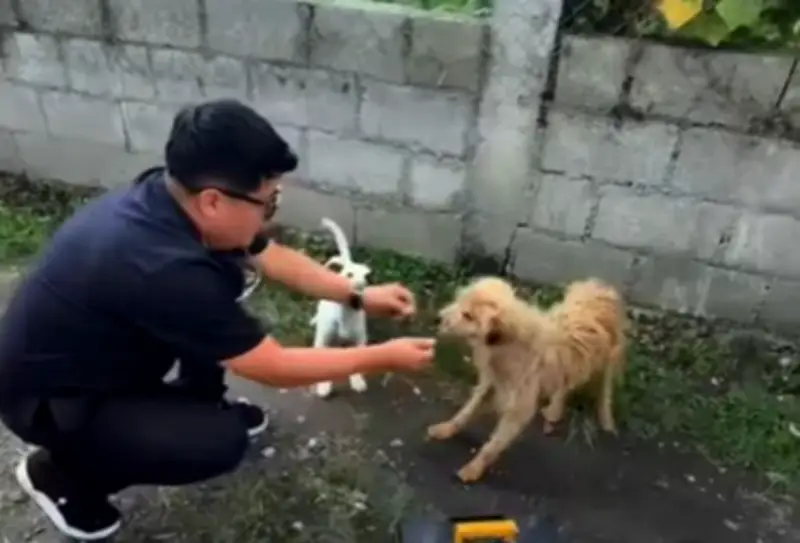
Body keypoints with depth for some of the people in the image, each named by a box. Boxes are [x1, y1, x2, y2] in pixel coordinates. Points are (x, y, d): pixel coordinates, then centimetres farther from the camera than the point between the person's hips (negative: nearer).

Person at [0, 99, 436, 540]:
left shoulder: (173, 195, -15)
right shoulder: (164, 270, -40)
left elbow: (274, 257, 2)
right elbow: (275, 368, -28)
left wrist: (359, 297, 0)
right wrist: (383, 358, -17)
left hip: (104, 350, 8)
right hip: (48, 397, -8)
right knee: (220, 442, -20)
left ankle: (200, 404, 20)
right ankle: (62, 472, 4)